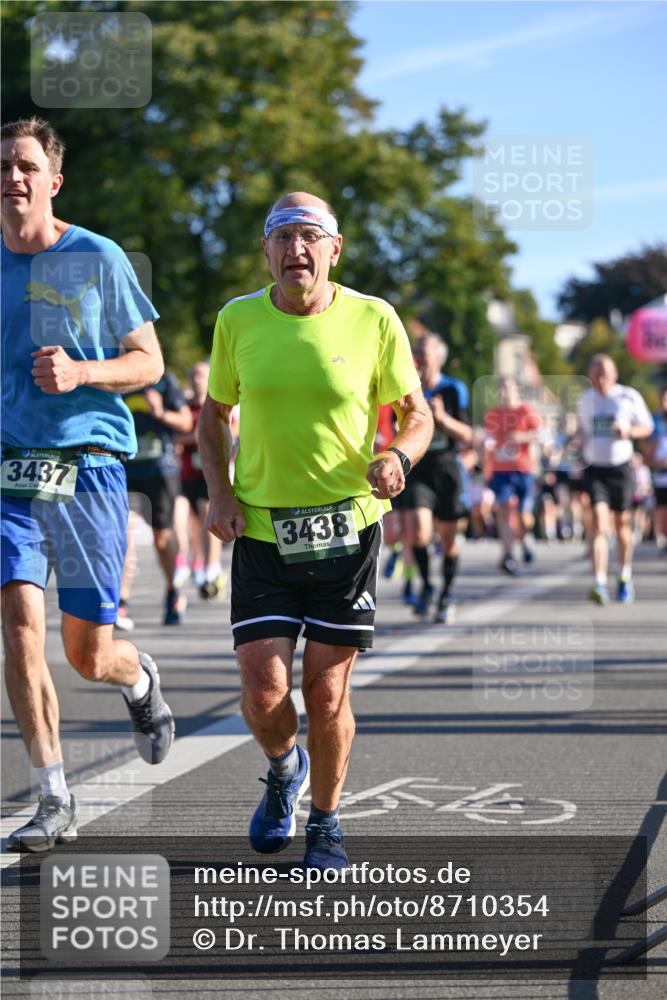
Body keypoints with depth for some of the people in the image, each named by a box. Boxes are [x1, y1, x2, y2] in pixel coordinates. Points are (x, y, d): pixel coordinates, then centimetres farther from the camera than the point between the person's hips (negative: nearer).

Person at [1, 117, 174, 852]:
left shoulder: (98, 260, -2)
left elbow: (148, 362, 2)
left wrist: (79, 373, -15)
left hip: (88, 465, -2)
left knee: (89, 656, 3)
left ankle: (140, 680, 42)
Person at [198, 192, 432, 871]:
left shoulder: (374, 320, -6)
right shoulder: (237, 320, -1)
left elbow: (416, 414, 4)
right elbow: (214, 414, 13)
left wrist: (397, 456, -19)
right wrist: (219, 492, -2)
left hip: (347, 527, -1)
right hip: (261, 531, 1)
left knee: (327, 695, 0)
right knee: (264, 692, -8)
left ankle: (325, 822, 25)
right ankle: (284, 769, 28)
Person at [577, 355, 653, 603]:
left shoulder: (629, 397, -4)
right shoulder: (584, 399, 6)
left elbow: (647, 427, 3)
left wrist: (629, 431, -16)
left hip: (621, 468, -1)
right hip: (595, 469, 1)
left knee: (622, 524, 10)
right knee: (599, 522, -15)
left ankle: (625, 578, 31)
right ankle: (600, 585, -23)